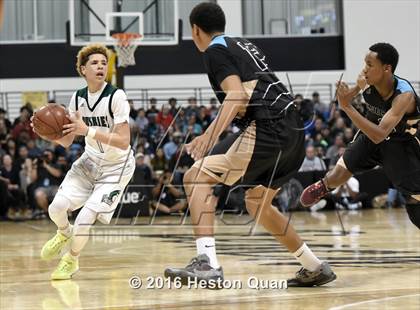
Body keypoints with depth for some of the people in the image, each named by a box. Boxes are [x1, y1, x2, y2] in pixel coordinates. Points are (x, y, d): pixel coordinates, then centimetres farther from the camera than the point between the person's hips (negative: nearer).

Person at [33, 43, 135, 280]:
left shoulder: (116, 96, -22)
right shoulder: (78, 98, -4)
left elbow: (124, 142, -29)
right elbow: (66, 141, 3)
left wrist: (88, 130, -36)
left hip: (116, 167, -5)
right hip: (90, 162, 5)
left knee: (84, 221, -15)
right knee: (57, 207, -12)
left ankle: (72, 260, 17)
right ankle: (64, 234, 26)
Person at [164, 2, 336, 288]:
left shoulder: (215, 50, 1)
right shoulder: (245, 46, 26)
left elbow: (238, 96, -14)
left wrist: (210, 136, -25)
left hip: (268, 129, -9)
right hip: (294, 130, 9)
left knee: (197, 176, -8)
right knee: (257, 202, 25)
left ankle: (207, 263, -24)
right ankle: (315, 267, 28)